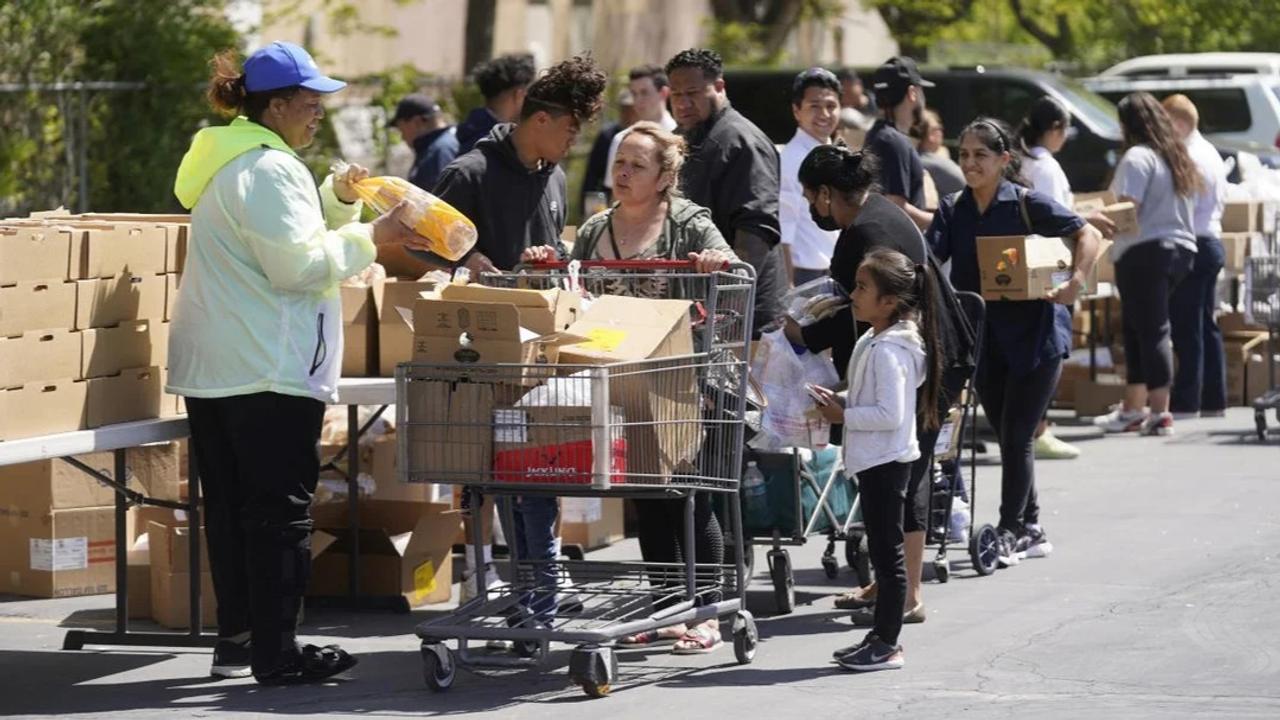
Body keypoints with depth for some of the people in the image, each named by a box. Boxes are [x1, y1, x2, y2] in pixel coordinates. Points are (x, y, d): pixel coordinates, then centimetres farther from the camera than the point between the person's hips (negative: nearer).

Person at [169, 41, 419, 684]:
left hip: (211, 367, 10)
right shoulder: (270, 168, -14)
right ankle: (276, 653, -7)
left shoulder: (229, 161, 19)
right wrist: (369, 237, -9)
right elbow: (297, 263, -19)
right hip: (267, 367, -10)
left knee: (231, 507, 12)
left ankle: (236, 638, 17)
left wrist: (338, 201, 11)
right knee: (279, 510, -7)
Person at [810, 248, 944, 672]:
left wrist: (844, 416, -17)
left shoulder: (887, 351, -20)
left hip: (886, 461, -11)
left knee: (887, 552, -4)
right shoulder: (875, 342, 12)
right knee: (883, 552, 15)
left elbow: (890, 414, -25)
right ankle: (882, 636, 22)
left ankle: (887, 645, 0)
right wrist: (841, 402, 8)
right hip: (878, 461, 11)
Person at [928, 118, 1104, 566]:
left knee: (1016, 437, -6)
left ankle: (1010, 533, 1)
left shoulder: (1027, 204, -8)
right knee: (1008, 438, 12)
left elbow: (1088, 235, -7)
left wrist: (1075, 283, -22)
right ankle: (1031, 531, 23)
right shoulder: (953, 210, 5)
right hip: (983, 339, 5)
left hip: (1033, 333, -5)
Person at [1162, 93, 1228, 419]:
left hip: (1192, 246, -10)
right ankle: (1213, 401, 15)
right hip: (1212, 242, 10)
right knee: (1207, 325, 13)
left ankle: (1185, 402, -6)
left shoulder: (1190, 158, -15)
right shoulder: (1211, 153, 16)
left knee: (1187, 327, -7)